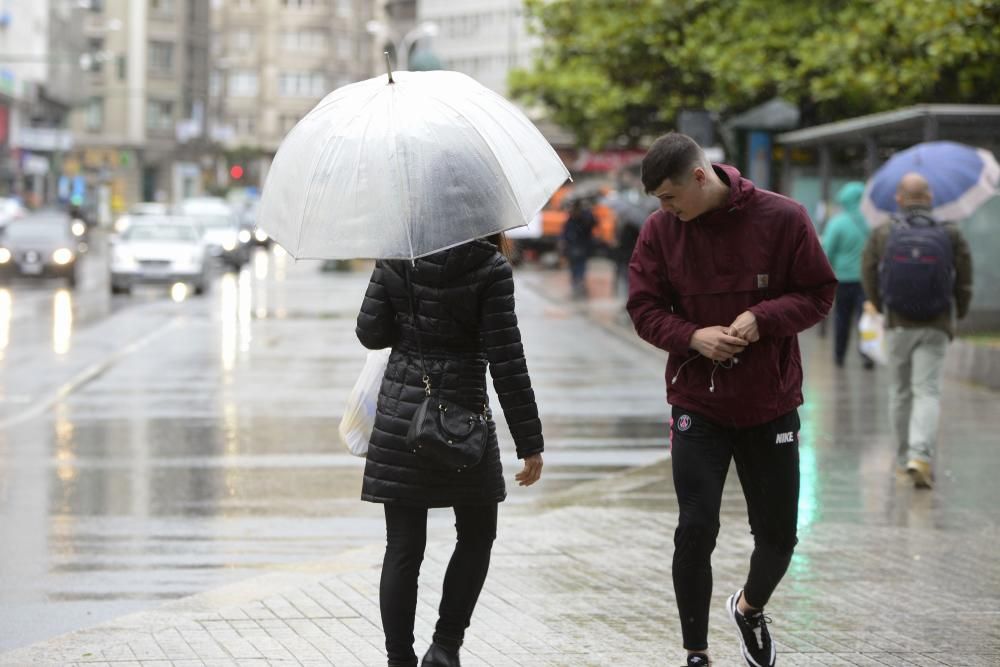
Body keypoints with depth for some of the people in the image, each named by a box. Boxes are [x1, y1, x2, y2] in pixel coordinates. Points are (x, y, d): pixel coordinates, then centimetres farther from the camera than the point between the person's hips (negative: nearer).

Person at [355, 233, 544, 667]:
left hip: (399, 418, 3)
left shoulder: (396, 259, -1)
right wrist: (530, 444, -7)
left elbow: (370, 333, 2)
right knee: (476, 536, 16)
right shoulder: (490, 269, -11)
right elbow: (506, 362, -12)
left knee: (403, 547, 6)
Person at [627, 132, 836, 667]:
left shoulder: (782, 218, -10)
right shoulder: (660, 229, -5)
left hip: (771, 404, 0)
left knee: (777, 535, 9)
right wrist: (692, 337, -18)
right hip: (697, 404, 0)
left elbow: (819, 294, -4)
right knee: (695, 532, -7)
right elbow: (644, 308, 1)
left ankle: (750, 607, 41)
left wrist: (764, 318, -22)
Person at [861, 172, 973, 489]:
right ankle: (921, 455, -22)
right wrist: (958, 312, 20)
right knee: (927, 392, -3)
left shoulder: (882, 235, -3)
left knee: (900, 392, 15)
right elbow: (965, 284, 0)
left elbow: (869, 279, 2)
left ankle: (904, 458, 22)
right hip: (935, 326, -1)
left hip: (898, 324, 1)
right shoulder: (951, 236, -4)